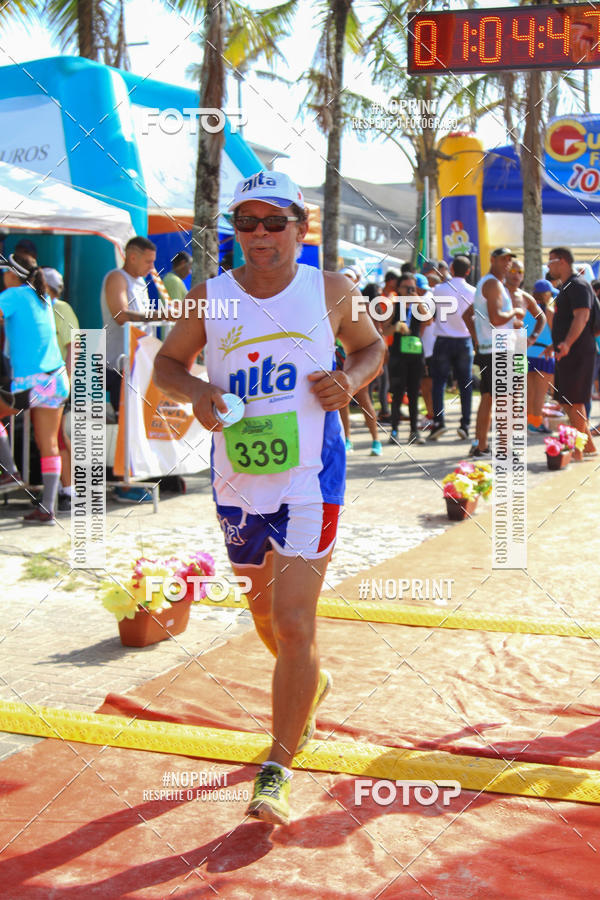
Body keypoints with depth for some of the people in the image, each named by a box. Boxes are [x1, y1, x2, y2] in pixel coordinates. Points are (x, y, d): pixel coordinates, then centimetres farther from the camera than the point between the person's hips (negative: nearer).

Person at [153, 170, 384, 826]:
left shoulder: (330, 291, 0)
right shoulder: (208, 298, 1)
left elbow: (370, 346, 15)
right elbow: (167, 361, 12)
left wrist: (350, 380, -7)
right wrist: (193, 390, -11)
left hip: (310, 480, -3)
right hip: (237, 478, 4)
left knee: (294, 621, -10)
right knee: (262, 605, 20)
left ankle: (276, 771, 0)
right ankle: (308, 685, 51)